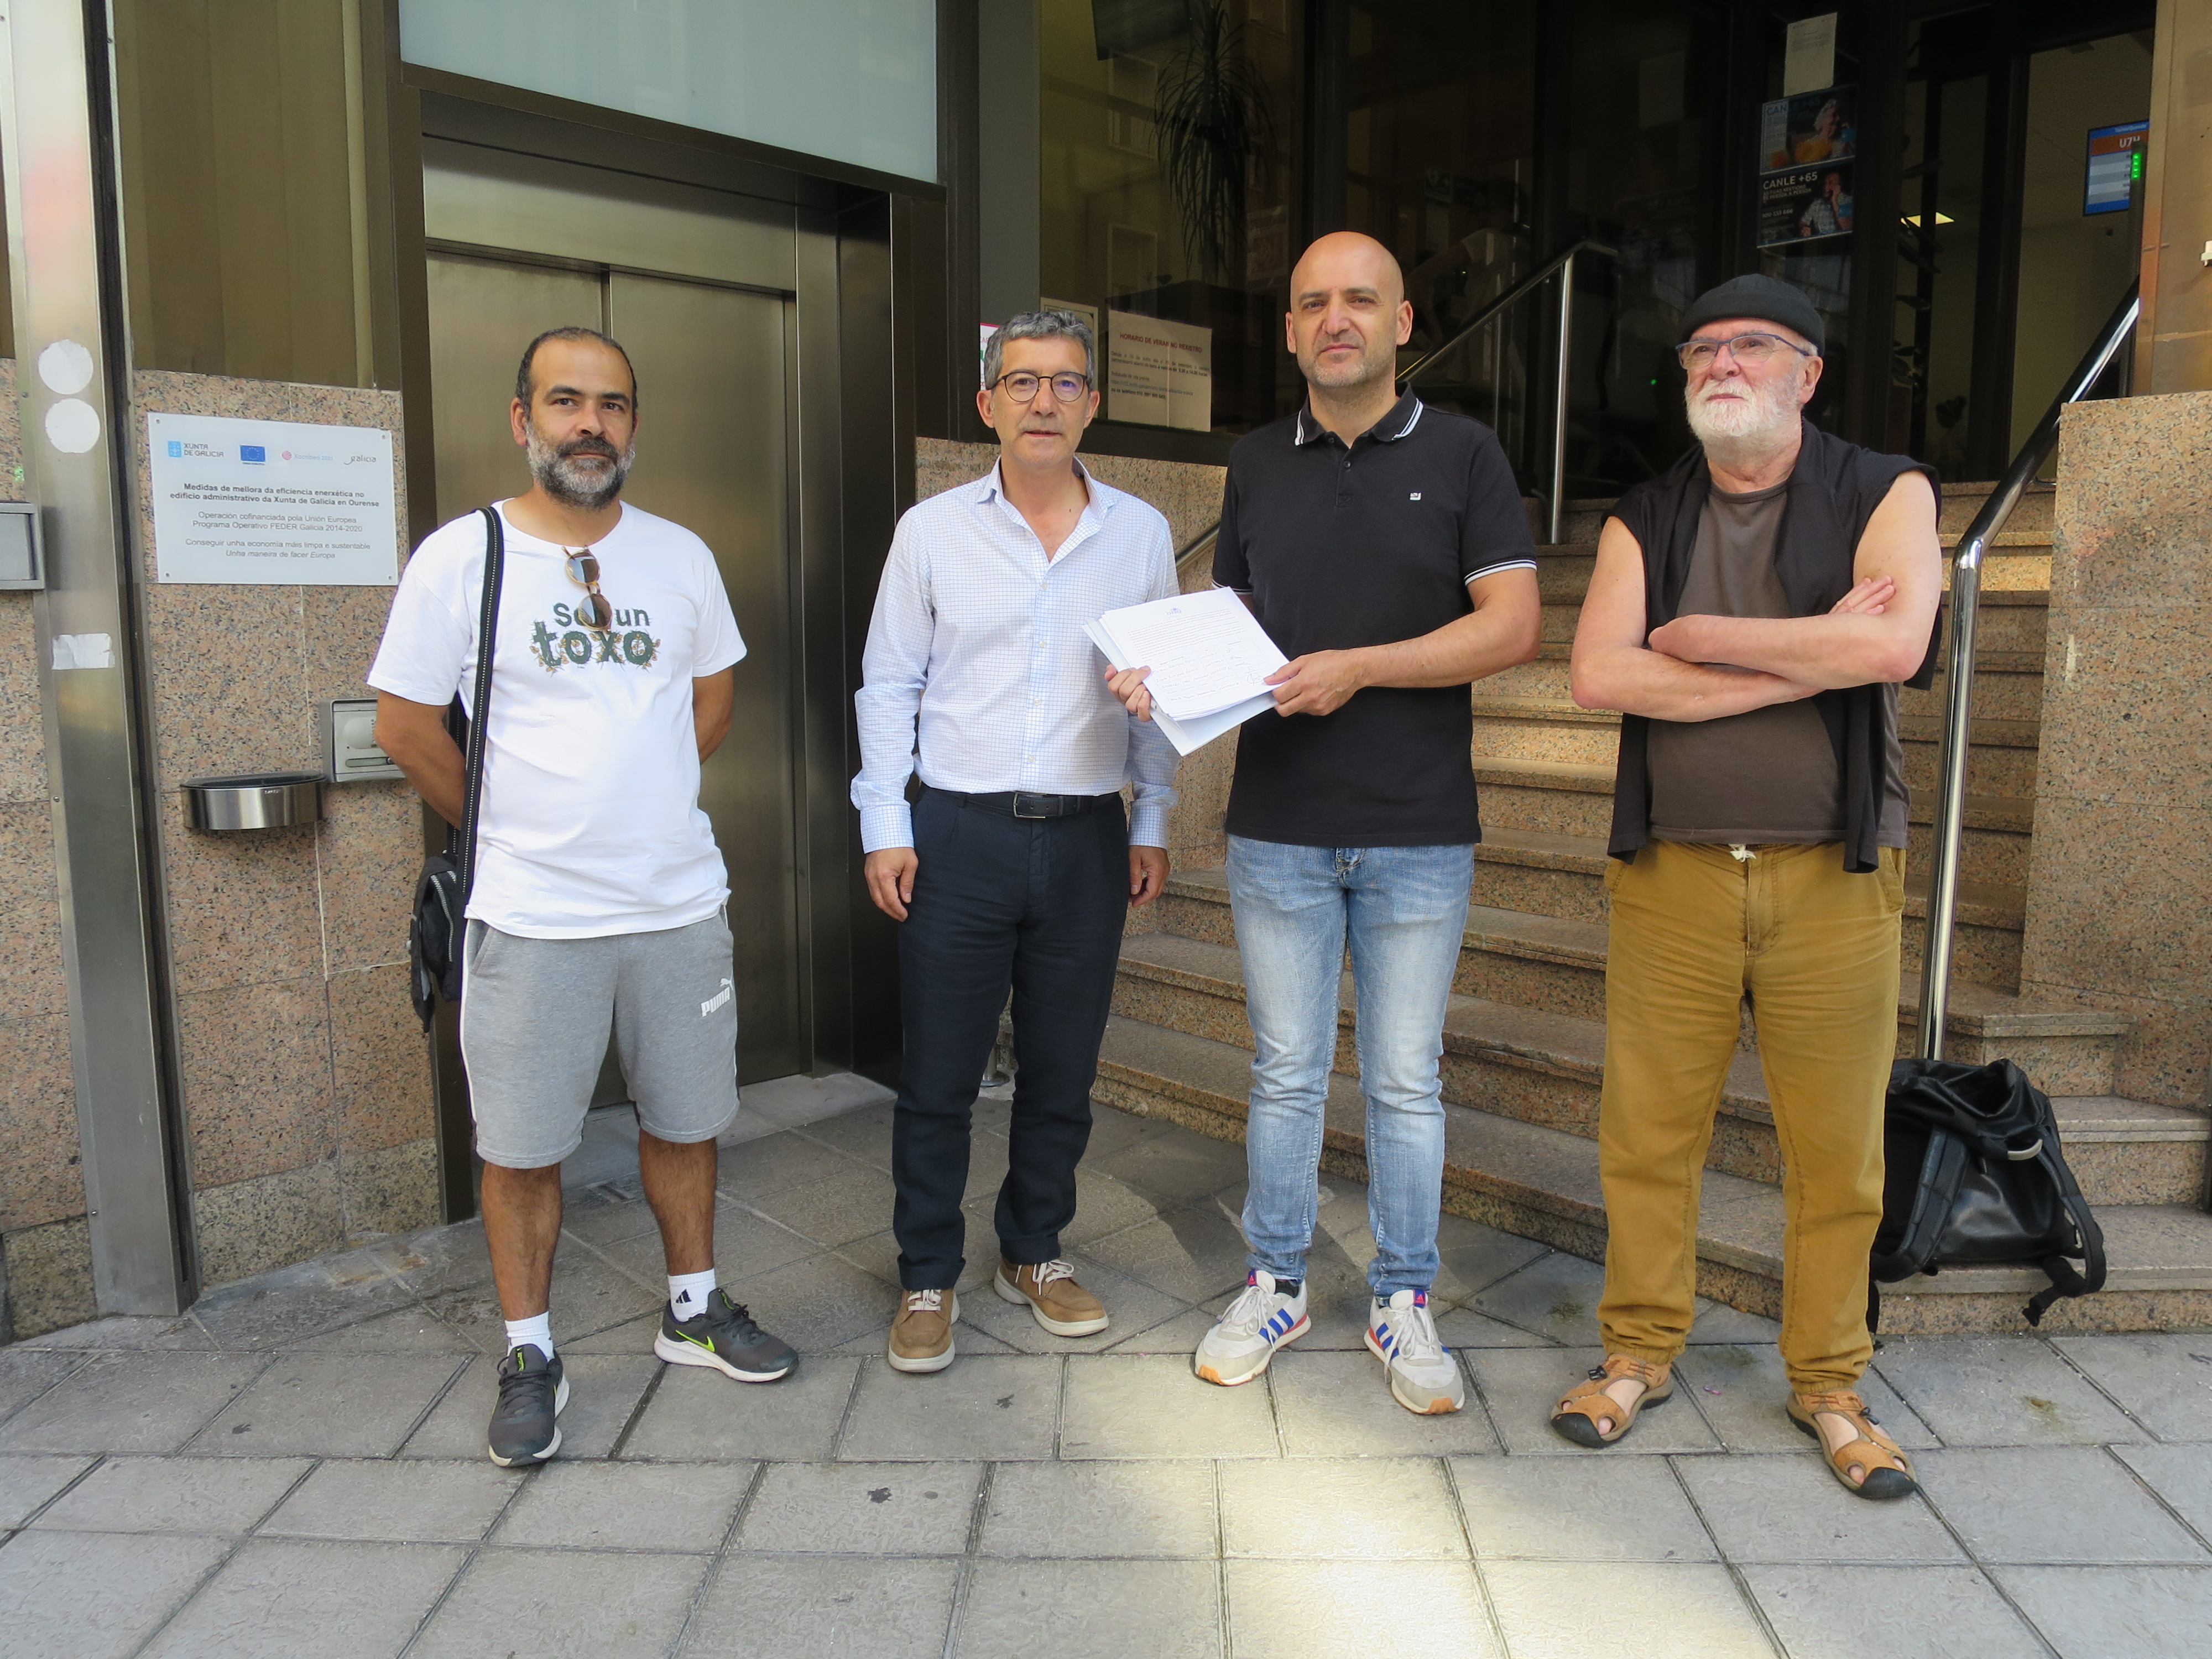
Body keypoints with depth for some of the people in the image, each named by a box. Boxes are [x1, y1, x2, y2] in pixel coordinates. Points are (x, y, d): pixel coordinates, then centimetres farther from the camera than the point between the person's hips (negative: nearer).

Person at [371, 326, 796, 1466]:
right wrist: (511, 829, 4)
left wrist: (642, 799, 11)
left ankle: (693, 1309, 35)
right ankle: (530, 1357, 26)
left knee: (683, 1119, 15)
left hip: (681, 900, 3)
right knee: (522, 1147, 7)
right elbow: (405, 726, -2)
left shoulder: (681, 556, 5)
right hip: (531, 914, -3)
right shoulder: (460, 558, -6)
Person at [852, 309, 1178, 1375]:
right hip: (957, 835, -1)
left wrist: (1152, 824, 9)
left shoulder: (1140, 534, 6)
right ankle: (928, 1277, 24)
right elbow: (889, 686, 4)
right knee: (938, 1076, 5)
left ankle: (1033, 1254, 32)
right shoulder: (931, 530, 2)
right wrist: (885, 827, -2)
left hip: (1086, 840, 2)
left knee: (1062, 1073, 12)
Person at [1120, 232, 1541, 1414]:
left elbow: (1513, 624, -7)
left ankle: (1402, 1300, 25)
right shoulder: (1256, 466, 10)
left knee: (1405, 1082, 8)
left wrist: (1358, 667, -17)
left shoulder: (1461, 454, 1)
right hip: (1279, 828, 2)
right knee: (1286, 1074, 11)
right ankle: (1274, 1285, 27)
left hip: (1419, 831, -2)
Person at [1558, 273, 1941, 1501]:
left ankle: (1827, 1382, 25)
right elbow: (1596, 676, -9)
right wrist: (1810, 659, -12)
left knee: (1836, 1148, 6)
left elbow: (1894, 643, -17)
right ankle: (1640, 1351, 24)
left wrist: (1699, 636, -9)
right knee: (1648, 1128, 6)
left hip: (1833, 877, -1)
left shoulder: (1884, 494, 3)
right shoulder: (1645, 520, 8)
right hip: (1671, 873, 2)